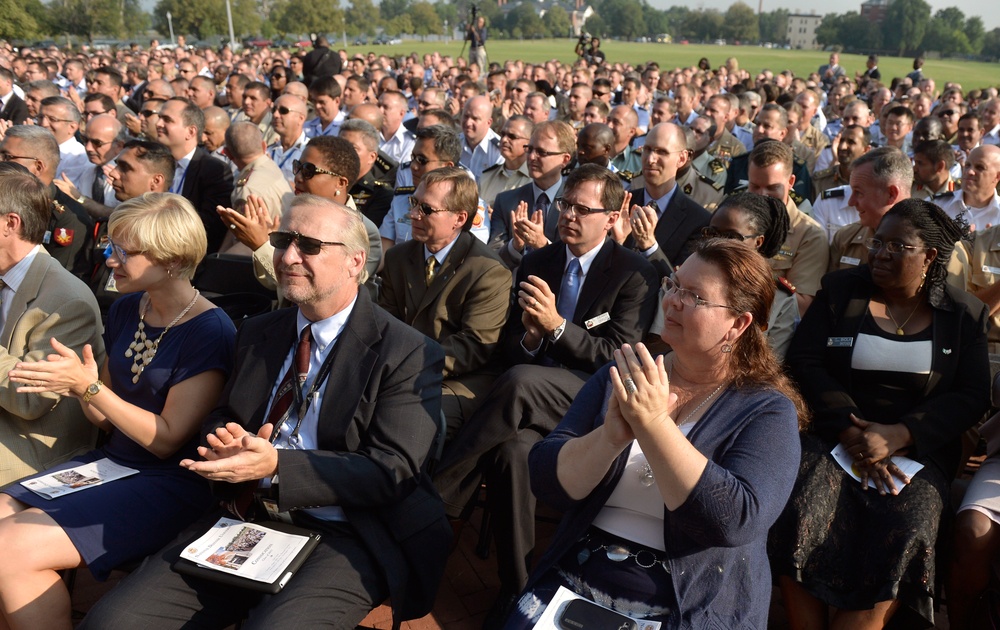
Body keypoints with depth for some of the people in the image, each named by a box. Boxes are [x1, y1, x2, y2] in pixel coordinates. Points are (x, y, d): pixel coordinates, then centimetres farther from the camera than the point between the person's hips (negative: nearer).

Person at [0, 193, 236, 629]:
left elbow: (167, 439, -15)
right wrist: (77, 387, -6)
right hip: (112, 461, 8)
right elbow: (108, 419, 13)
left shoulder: (210, 332, -16)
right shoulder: (125, 311, 7)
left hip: (170, 482, -8)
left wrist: (88, 387, -19)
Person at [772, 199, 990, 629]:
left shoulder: (964, 314, 9)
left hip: (918, 446, 0)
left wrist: (897, 436, -15)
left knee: (903, 541, -28)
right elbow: (804, 362, -1)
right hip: (835, 435, 0)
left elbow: (971, 397, 1)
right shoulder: (840, 290, 8)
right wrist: (850, 430, -14)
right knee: (800, 520, -28)